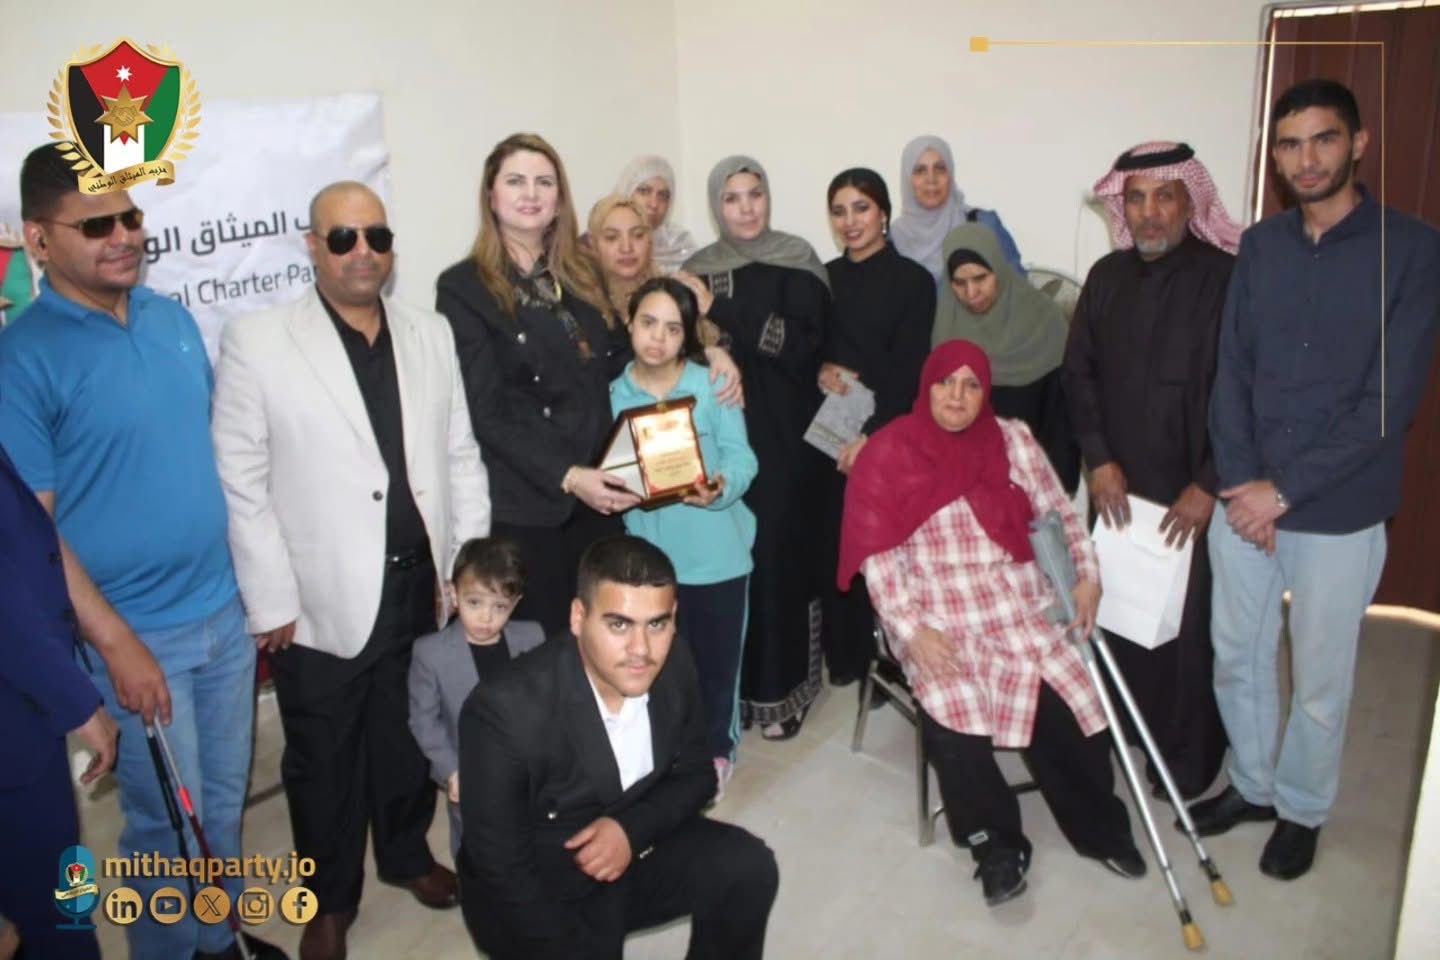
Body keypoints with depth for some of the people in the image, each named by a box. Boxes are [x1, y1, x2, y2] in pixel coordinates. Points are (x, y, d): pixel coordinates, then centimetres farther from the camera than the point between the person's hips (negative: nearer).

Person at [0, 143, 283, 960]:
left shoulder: (174, 318, 3)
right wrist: (117, 643, -17)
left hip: (225, 611, 6)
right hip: (137, 634, -5)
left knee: (225, 801, 20)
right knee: (168, 824, 11)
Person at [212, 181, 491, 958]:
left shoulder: (430, 335, 6)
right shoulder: (256, 342, -8)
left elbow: (461, 455, 7)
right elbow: (240, 483, -9)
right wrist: (272, 601, -11)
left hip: (421, 590, 4)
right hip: (320, 602, -3)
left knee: (412, 744, 20)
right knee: (324, 763, 14)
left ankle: (407, 854, 45)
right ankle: (330, 897, 36)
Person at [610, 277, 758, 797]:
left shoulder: (712, 386, -7)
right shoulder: (614, 394, 1)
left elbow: (741, 459, -11)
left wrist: (720, 488, -30)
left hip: (716, 553, -2)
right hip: (648, 555, 2)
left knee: (715, 658, 12)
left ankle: (715, 751, 35)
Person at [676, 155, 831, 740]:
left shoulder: (796, 263, -2)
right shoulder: (699, 269, 10)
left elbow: (804, 348, -14)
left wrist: (721, 311, -18)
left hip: (782, 437, -3)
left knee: (778, 552, -3)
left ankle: (781, 687, 10)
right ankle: (729, 683, 15)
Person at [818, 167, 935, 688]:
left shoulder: (912, 279, -1)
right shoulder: (824, 277, 12)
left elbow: (909, 367, -7)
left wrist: (872, 433, -15)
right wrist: (820, 370, -9)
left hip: (887, 433, -3)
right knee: (834, 542, 2)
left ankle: (883, 657, 12)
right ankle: (842, 654, 16)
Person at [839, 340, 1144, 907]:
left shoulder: (1012, 440, 6)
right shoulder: (888, 453, -4)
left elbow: (1058, 512, 14)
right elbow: (878, 555, -7)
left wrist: (1088, 574, 0)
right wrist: (911, 630, -15)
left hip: (1022, 607, 2)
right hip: (938, 616, -2)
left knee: (1067, 709, -16)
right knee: (953, 717, -23)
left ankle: (1099, 827, 11)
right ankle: (995, 843, 2)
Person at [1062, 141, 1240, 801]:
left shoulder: (1225, 278, -10)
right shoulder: (1107, 276, 6)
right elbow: (1080, 371, 9)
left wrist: (1209, 485, -13)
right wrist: (1097, 459, -1)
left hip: (1191, 492, -4)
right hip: (1117, 486, 4)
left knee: (1188, 625, 2)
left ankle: (1188, 757, 20)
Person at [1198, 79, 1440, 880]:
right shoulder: (1260, 246, 6)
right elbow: (1232, 371, 4)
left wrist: (1286, 489, -16)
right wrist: (1242, 481, -9)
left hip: (1341, 511, -4)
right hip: (1246, 499, 4)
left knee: (1320, 680, 10)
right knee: (1238, 656, 15)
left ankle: (1302, 809, 33)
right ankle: (1252, 784, 37)